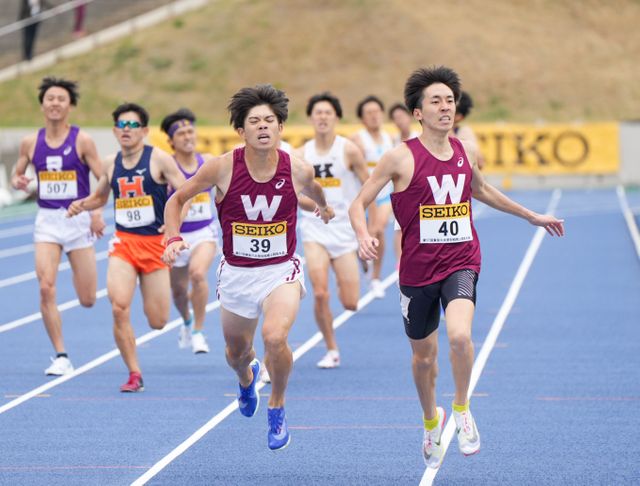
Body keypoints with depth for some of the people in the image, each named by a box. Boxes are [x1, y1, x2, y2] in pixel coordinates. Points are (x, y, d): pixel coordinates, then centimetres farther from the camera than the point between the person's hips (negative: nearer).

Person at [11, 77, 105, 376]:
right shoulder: (31, 143, 4)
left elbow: (104, 180, -6)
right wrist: (18, 182, -8)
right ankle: (61, 357, -7)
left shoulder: (82, 141, -6)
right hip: (47, 220, 2)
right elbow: (17, 175, 16)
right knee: (46, 288, -16)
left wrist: (97, 211, -20)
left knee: (87, 300, 2)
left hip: (79, 220, -2)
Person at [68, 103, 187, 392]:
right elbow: (100, 197, 24)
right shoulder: (111, 164, 7)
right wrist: (82, 205, 2)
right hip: (123, 241, 3)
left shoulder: (159, 159, -7)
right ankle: (134, 375, -7)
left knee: (158, 322, 2)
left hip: (155, 243, -3)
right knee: (119, 308, -20)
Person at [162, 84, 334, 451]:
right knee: (237, 352, 19)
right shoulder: (222, 168, -16)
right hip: (236, 273, 2)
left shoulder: (298, 170, -13)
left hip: (281, 270, -1)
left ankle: (277, 408, -1)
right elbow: (176, 200, -2)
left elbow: (313, 190, 14)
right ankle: (247, 377, 60)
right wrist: (174, 238, -17)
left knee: (275, 336, -29)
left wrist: (324, 206, 33)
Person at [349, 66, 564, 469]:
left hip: (461, 262, 1)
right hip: (418, 269, -1)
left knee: (460, 335, -26)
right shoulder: (402, 158, -10)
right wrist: (364, 237, -27)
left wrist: (531, 216, 32)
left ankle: (462, 409, -2)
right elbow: (359, 203, -6)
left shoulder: (466, 152, 3)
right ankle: (431, 420, 42)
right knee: (424, 356, 13)